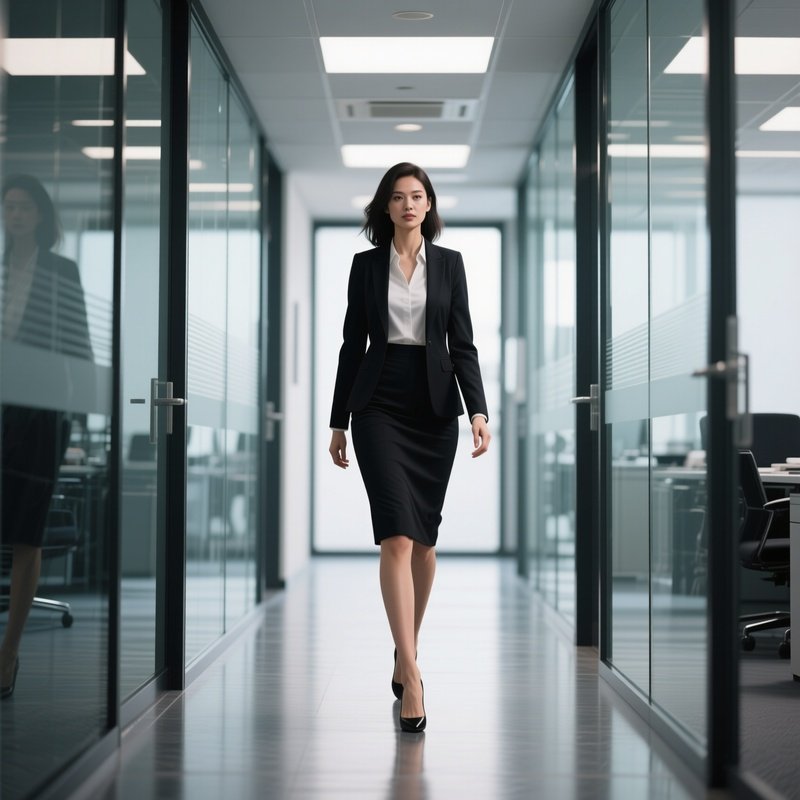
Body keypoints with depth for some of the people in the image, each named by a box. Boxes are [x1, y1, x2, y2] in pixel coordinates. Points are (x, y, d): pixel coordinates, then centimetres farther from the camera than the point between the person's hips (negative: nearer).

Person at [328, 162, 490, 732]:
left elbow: (462, 343, 2)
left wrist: (479, 411, -10)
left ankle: (407, 653, 24)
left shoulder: (449, 263, 7)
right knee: (397, 535, -14)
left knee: (424, 537, 7)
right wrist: (339, 422, 6)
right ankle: (412, 676, -18)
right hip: (379, 403, -2)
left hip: (435, 406, 2)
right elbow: (353, 344, 7)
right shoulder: (366, 265, 6)